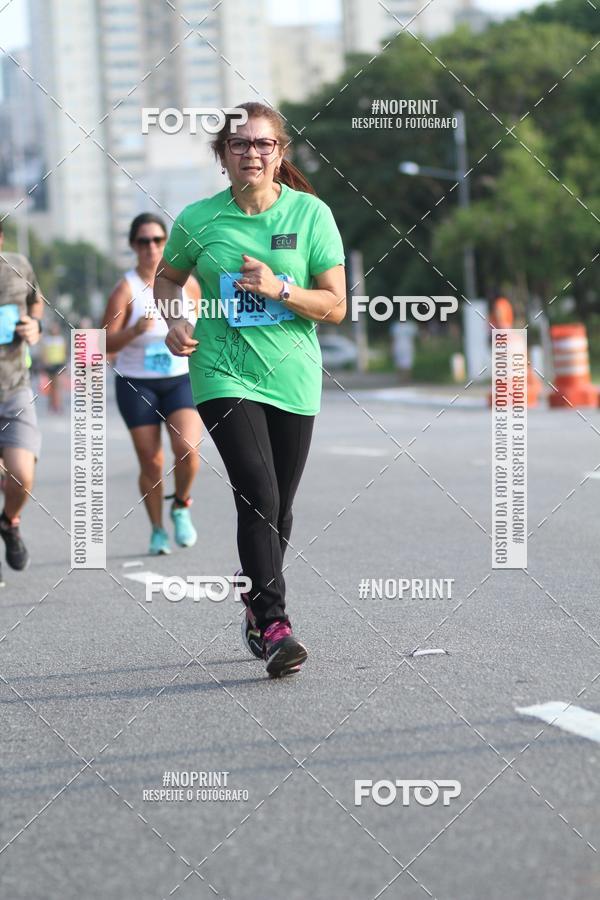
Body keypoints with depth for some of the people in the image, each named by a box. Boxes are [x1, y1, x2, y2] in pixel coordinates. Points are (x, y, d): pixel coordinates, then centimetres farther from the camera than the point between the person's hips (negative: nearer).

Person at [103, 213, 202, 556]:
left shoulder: (187, 282, -1)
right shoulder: (125, 290, -11)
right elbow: (106, 345, -16)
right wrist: (134, 331, -31)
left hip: (181, 379, 1)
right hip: (137, 385, -1)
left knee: (187, 449, -18)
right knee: (151, 462, -1)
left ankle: (181, 507, 10)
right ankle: (158, 531, 18)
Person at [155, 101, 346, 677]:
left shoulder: (311, 213, -1)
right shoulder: (199, 219, -1)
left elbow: (335, 306, -2)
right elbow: (167, 277, 18)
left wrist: (279, 289, -18)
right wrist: (173, 321, -2)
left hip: (292, 377, 2)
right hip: (223, 375, -2)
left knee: (278, 508, 10)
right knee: (258, 495, -19)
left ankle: (256, 613, 31)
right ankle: (274, 625, -18)